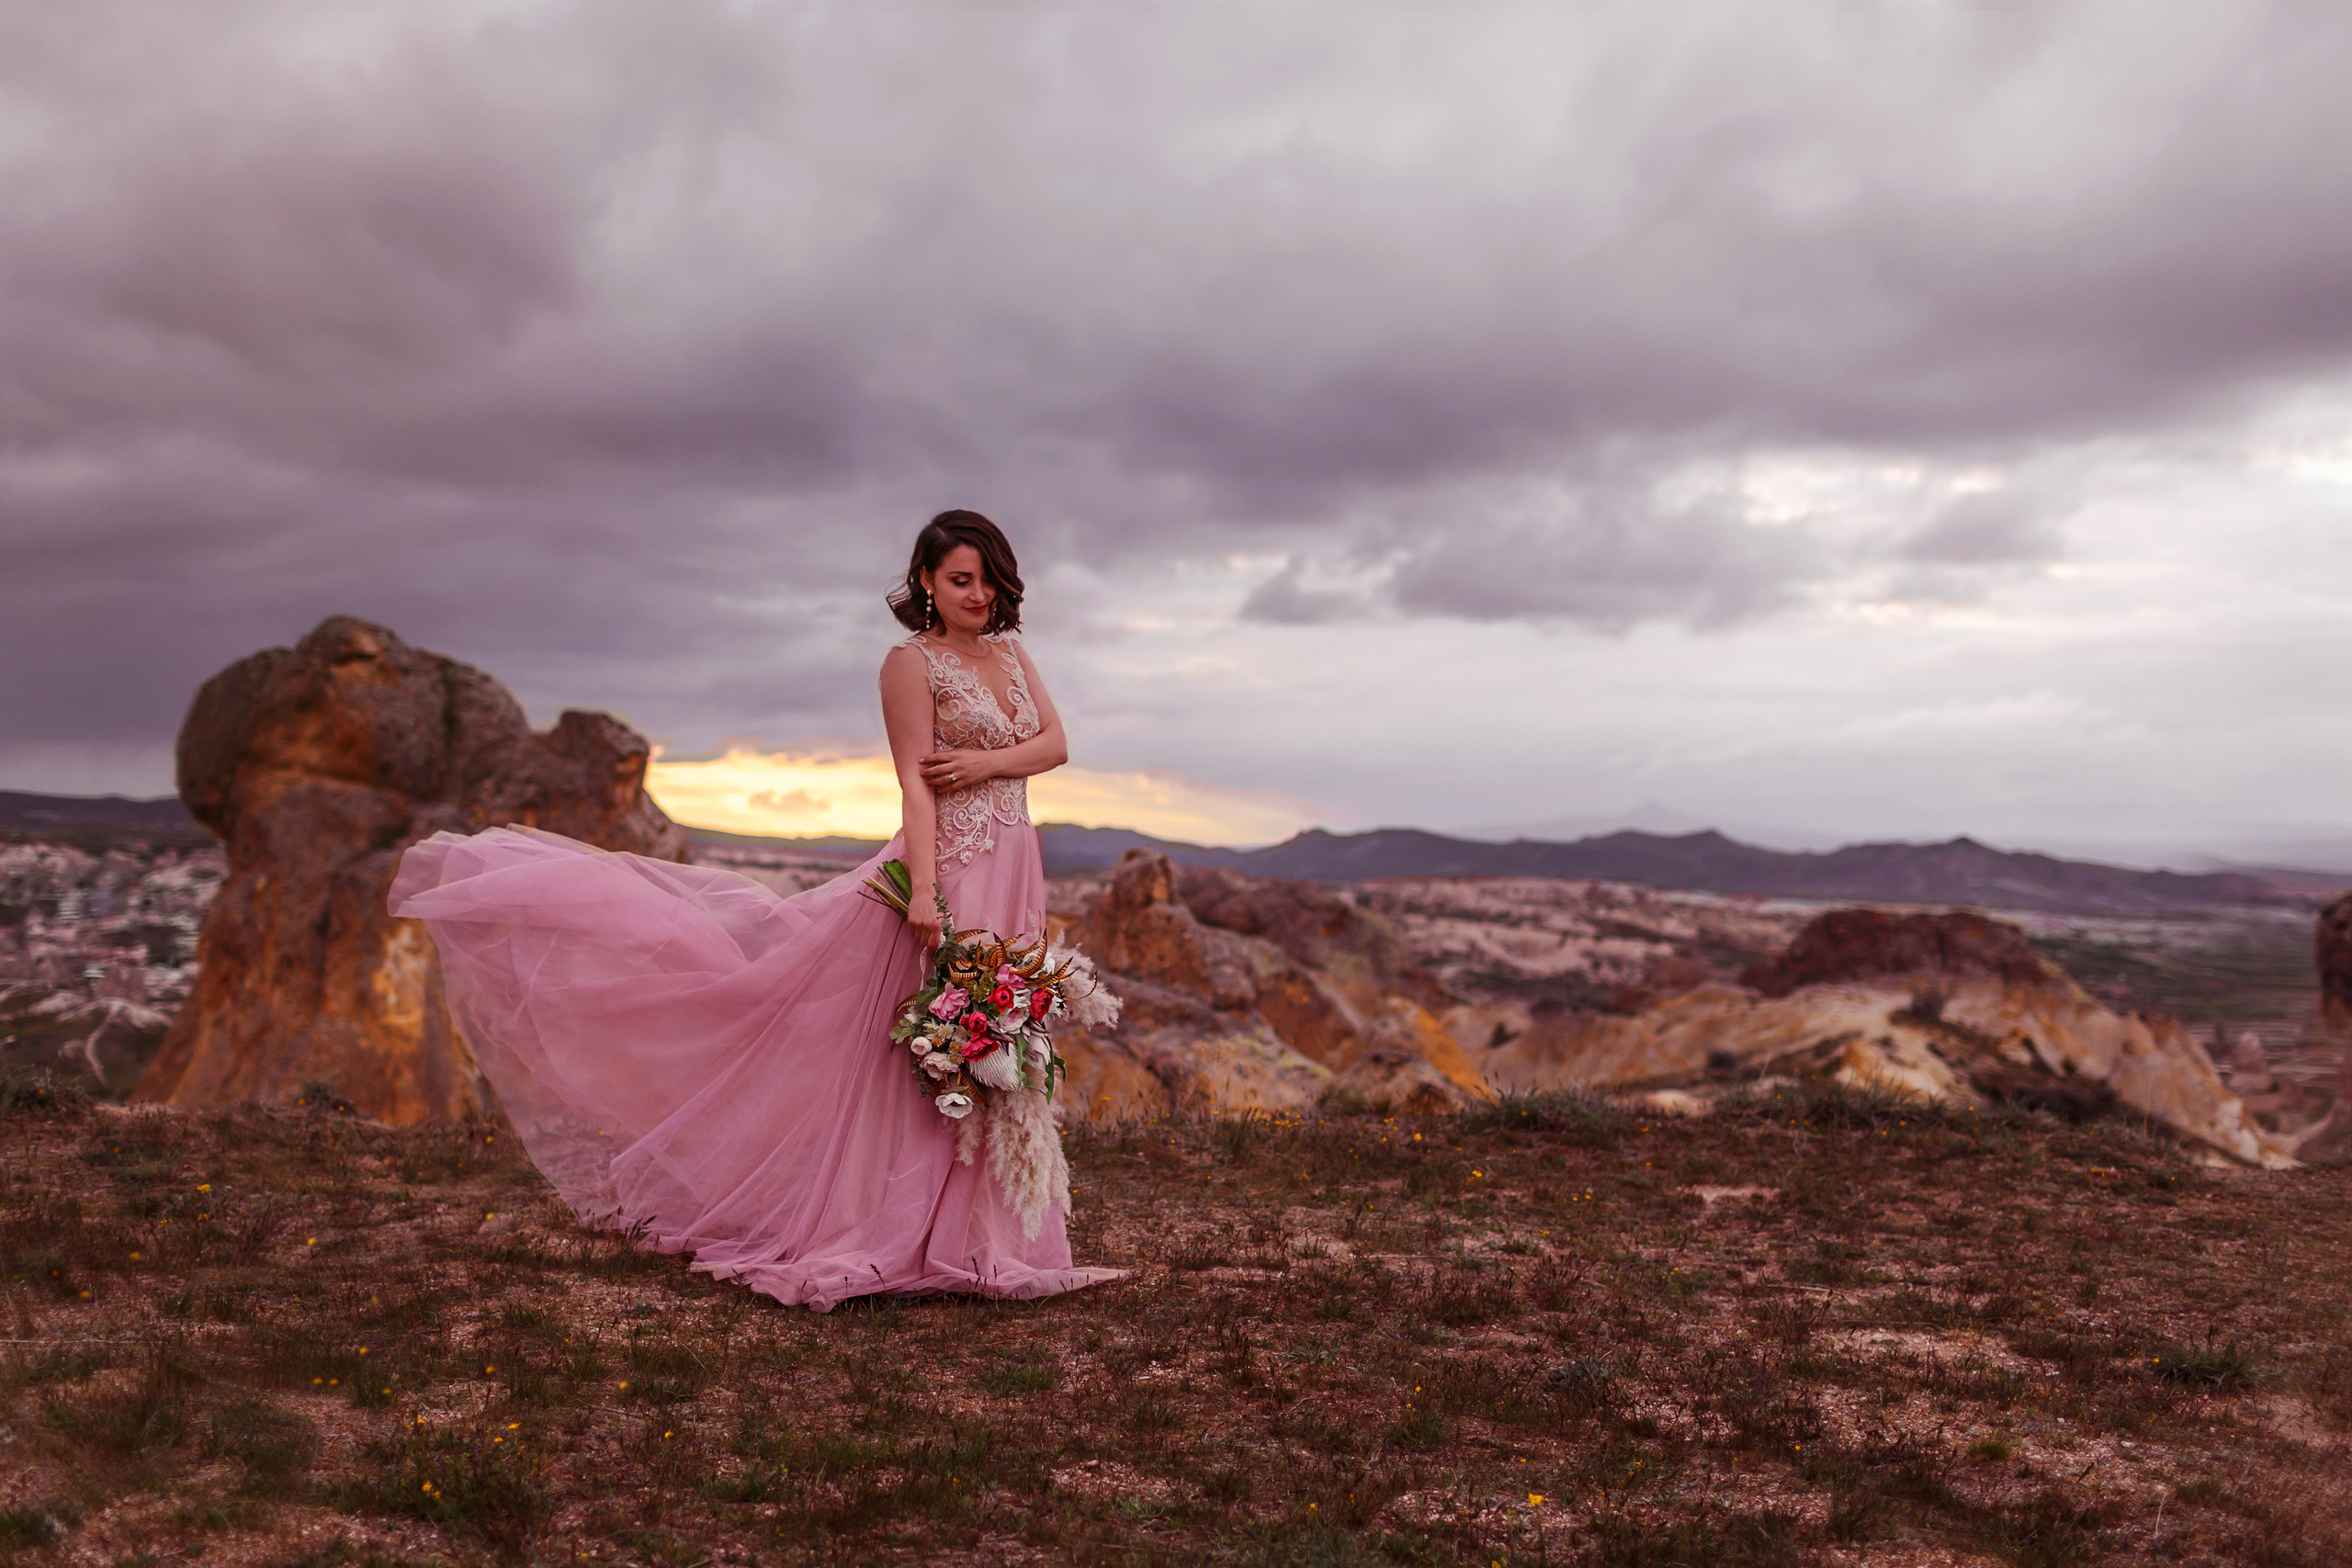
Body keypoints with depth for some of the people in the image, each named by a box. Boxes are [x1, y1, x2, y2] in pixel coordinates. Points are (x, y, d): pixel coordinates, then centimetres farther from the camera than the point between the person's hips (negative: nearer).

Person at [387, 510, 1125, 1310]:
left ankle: (975, 1234, 22)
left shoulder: (1011, 650, 13)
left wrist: (987, 762, -11)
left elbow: (1056, 744, 8)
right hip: (949, 869, -7)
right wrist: (924, 889, -22)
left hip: (1013, 876, 7)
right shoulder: (912, 661, -7)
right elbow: (914, 784, -13)